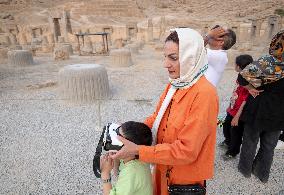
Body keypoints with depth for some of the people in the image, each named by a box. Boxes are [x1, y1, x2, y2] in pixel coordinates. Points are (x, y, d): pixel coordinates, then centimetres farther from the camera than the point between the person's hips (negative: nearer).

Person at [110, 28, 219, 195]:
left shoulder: (205, 93, -27)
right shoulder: (175, 85, -3)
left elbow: (186, 150, -27)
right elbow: (158, 117, 6)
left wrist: (138, 150, -26)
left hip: (186, 181, -6)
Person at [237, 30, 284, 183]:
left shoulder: (268, 61, -20)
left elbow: (243, 77, -28)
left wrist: (251, 88, -11)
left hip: (258, 110, -3)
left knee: (250, 141, 17)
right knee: (269, 146, 20)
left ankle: (245, 169, 34)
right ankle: (262, 174, 37)